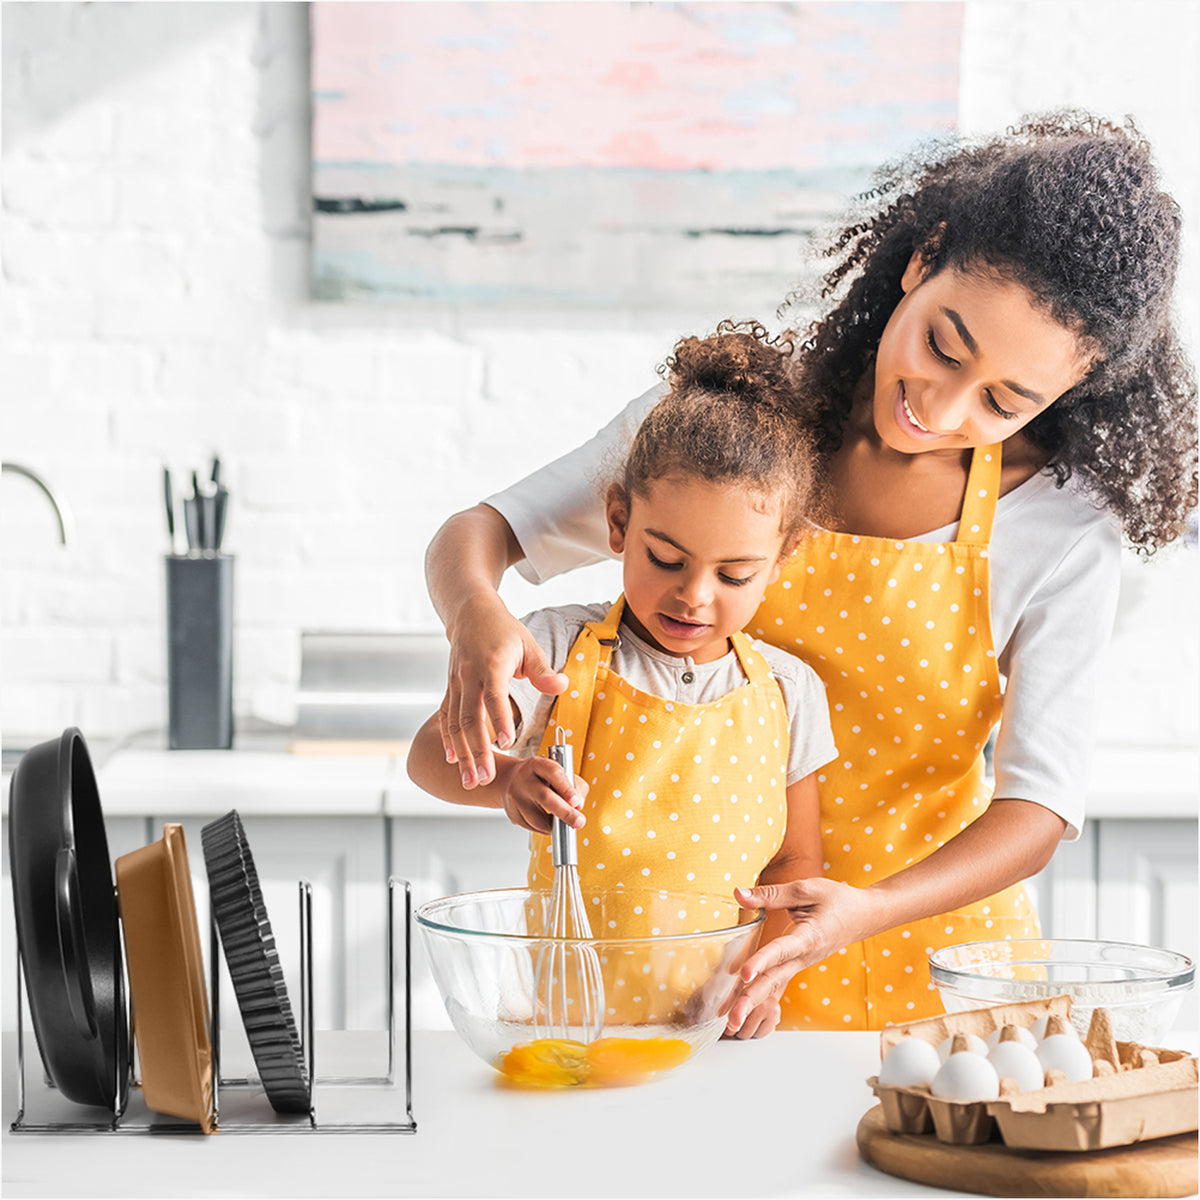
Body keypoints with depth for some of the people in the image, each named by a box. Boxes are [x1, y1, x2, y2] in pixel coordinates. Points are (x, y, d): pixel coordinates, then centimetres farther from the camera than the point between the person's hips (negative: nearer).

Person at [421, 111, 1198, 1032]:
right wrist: (476, 613, -27)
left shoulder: (1066, 528, -11)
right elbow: (479, 532, -2)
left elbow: (1040, 806, -11)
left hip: (927, 930, 2)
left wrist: (866, 913, -30)